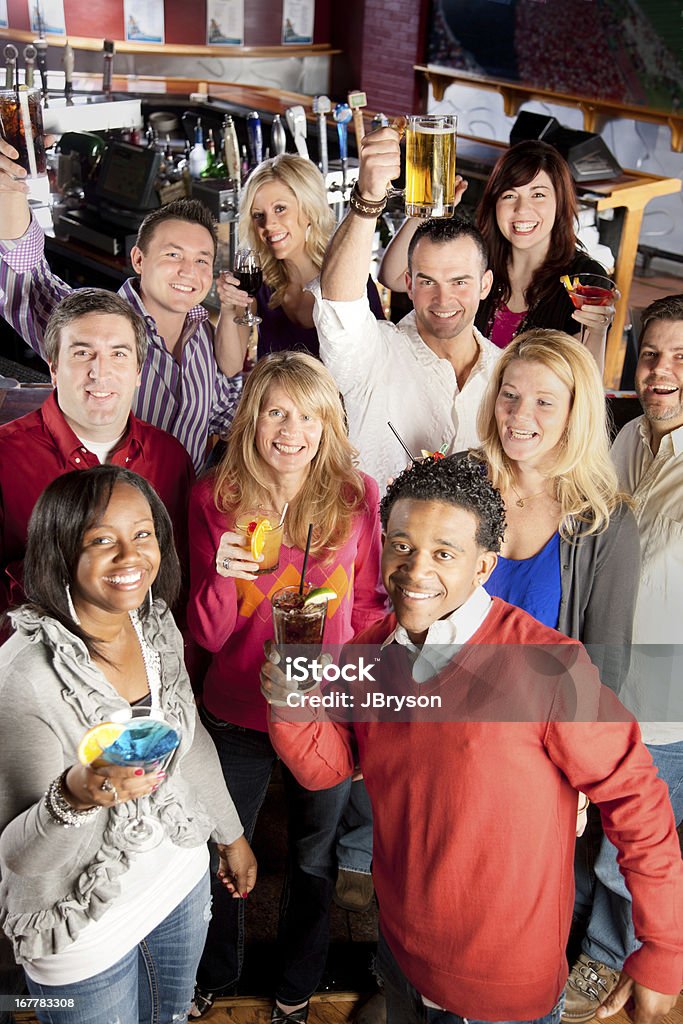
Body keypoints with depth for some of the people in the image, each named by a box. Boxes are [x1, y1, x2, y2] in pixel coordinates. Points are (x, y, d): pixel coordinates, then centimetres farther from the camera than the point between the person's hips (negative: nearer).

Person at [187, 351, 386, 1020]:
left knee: (313, 858, 21)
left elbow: (368, 607, 1)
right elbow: (208, 635, -10)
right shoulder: (214, 497, -11)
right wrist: (224, 576, -30)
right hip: (238, 715, 0)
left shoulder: (357, 495, -10)